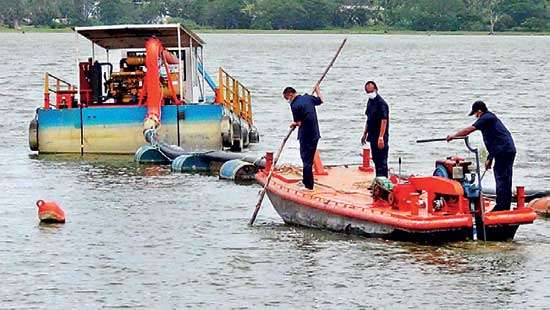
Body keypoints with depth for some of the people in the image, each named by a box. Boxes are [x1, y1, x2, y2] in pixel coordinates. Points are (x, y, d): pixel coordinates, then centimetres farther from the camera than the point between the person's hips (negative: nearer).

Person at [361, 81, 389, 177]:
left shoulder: (381, 103, -16)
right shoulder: (370, 102, 12)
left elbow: (384, 120, -23)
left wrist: (381, 137, -30)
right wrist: (365, 134, 24)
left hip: (380, 137, -9)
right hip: (372, 135, 9)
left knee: (381, 160, -8)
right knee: (376, 159, 16)